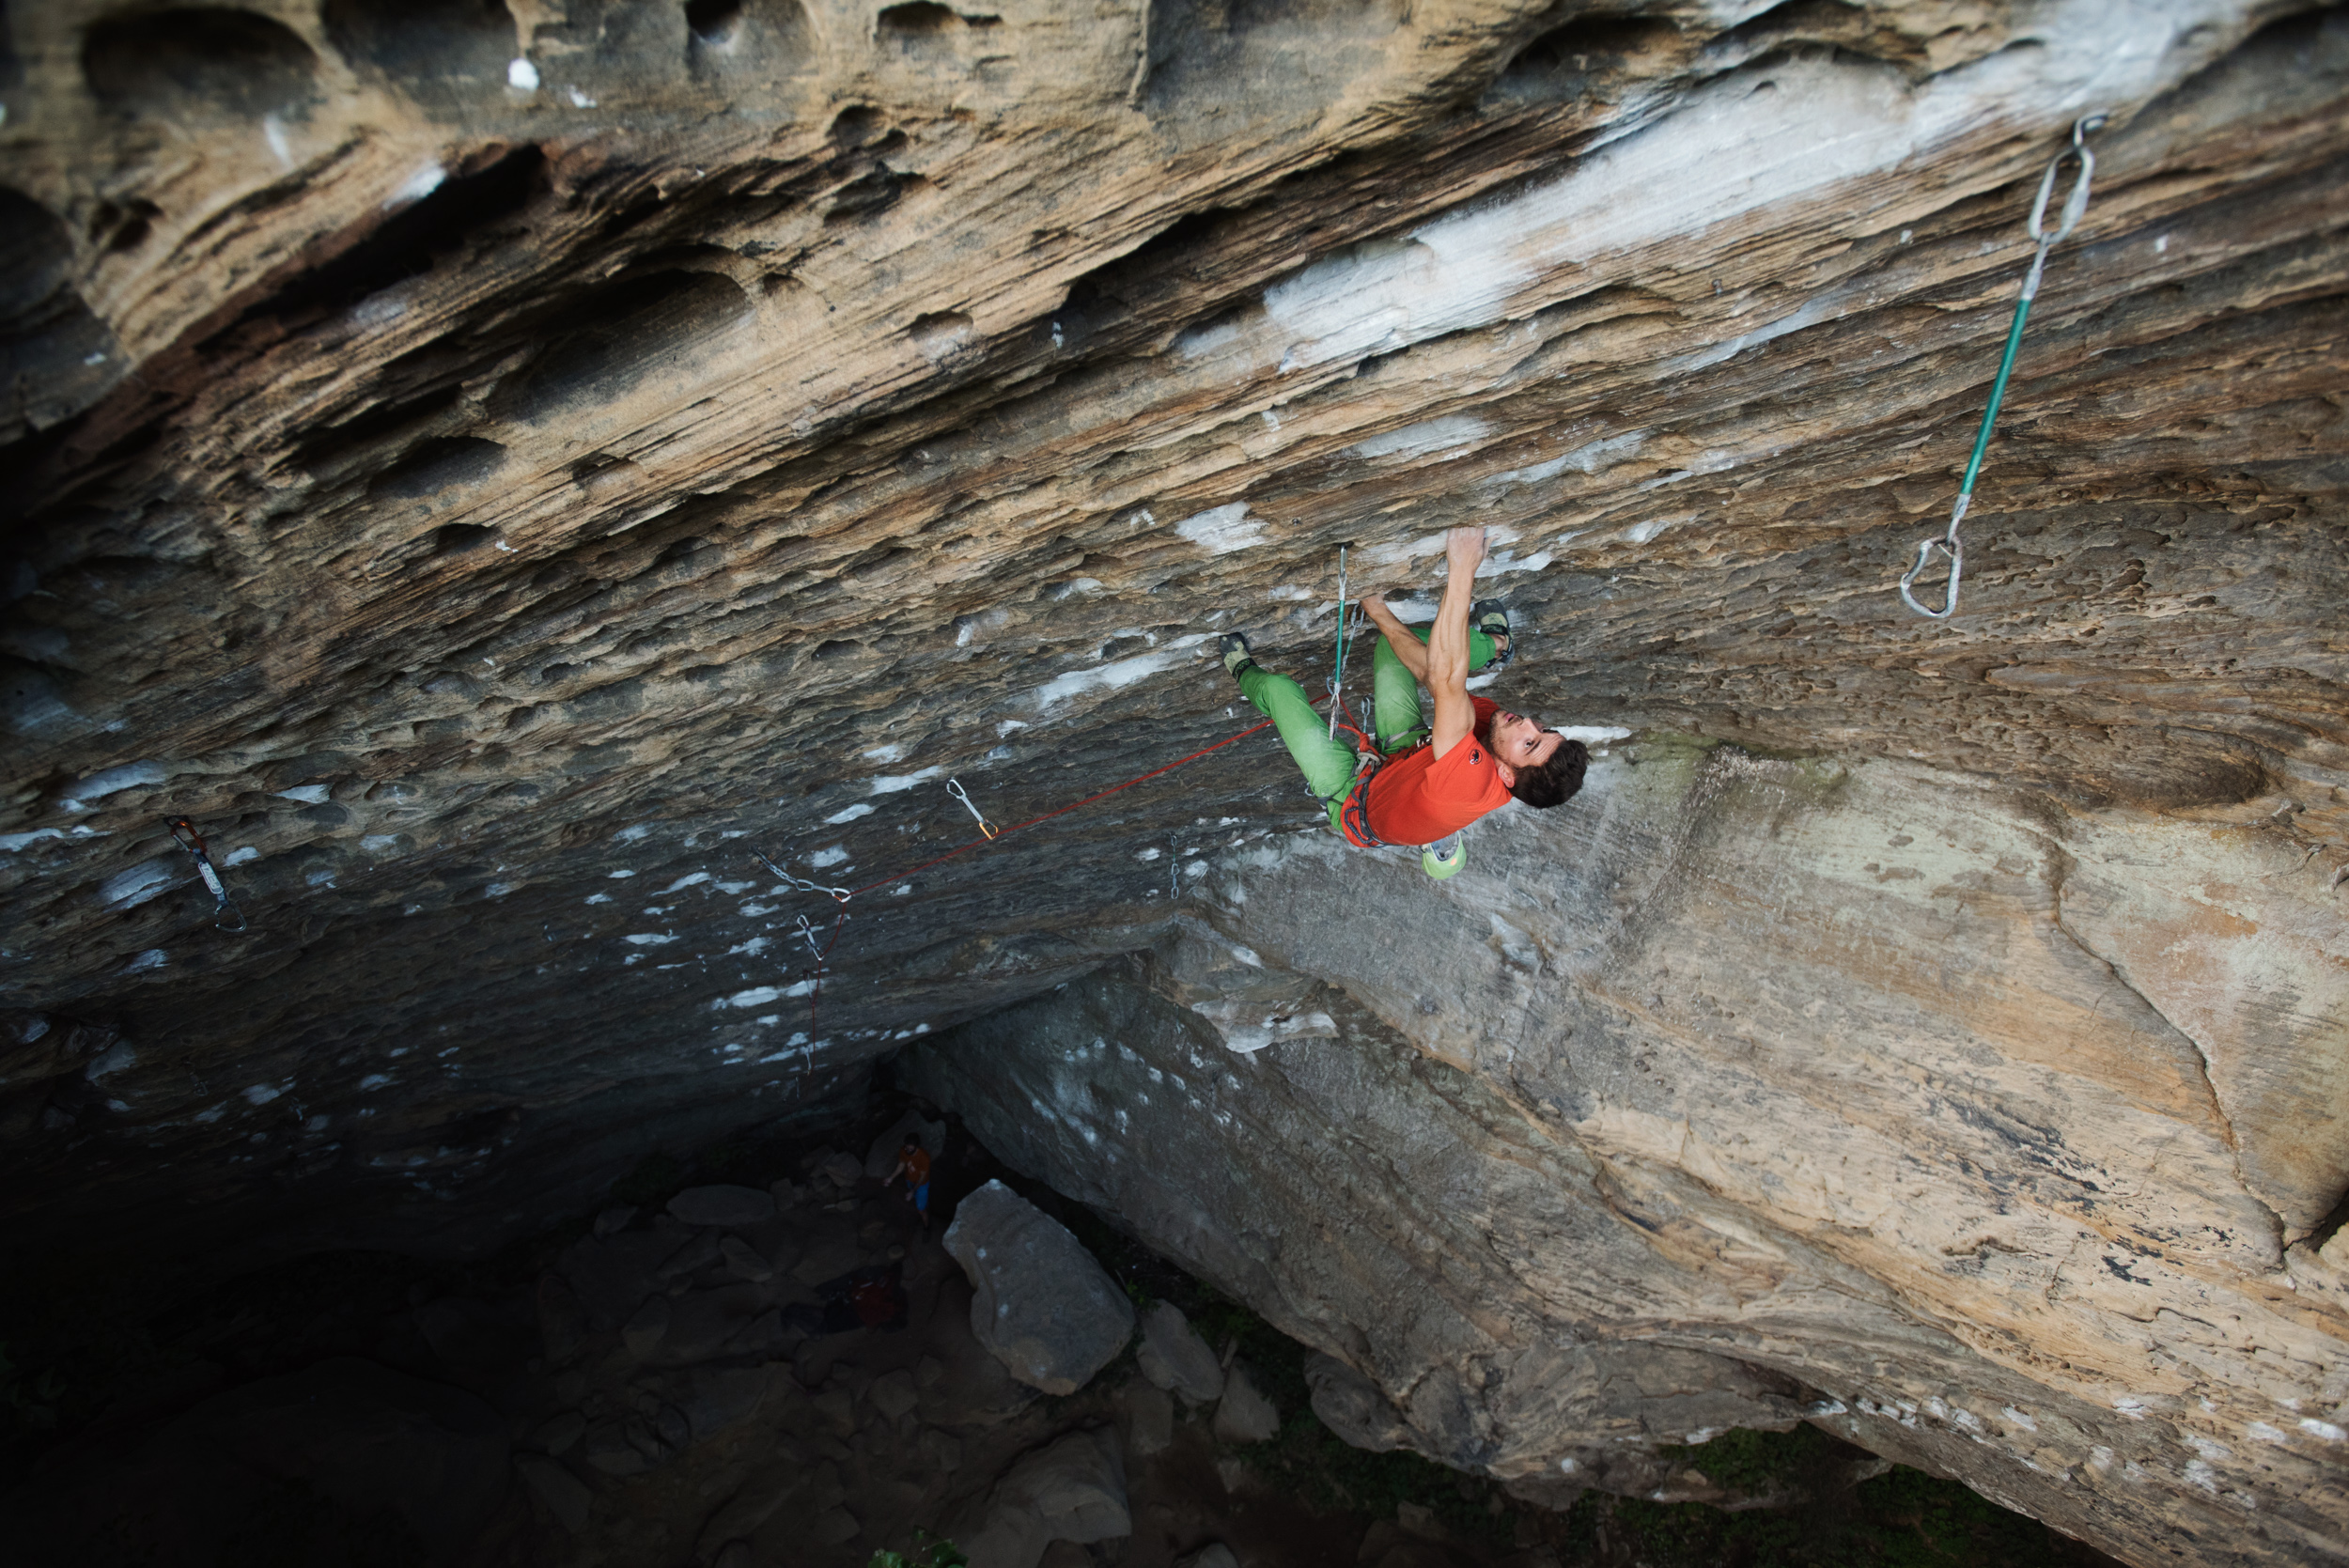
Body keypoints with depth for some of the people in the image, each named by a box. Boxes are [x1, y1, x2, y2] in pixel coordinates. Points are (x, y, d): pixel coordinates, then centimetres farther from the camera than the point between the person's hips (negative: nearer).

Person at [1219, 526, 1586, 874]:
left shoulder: (1473, 782, -48)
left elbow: (1446, 680, -56)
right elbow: (1431, 671, -16)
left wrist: (1461, 572, -56)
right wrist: (1380, 613, -15)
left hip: (1357, 804, -6)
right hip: (1400, 756, 6)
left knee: (1279, 688, -3)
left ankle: (1246, 674, 37)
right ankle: (1493, 643, 39)